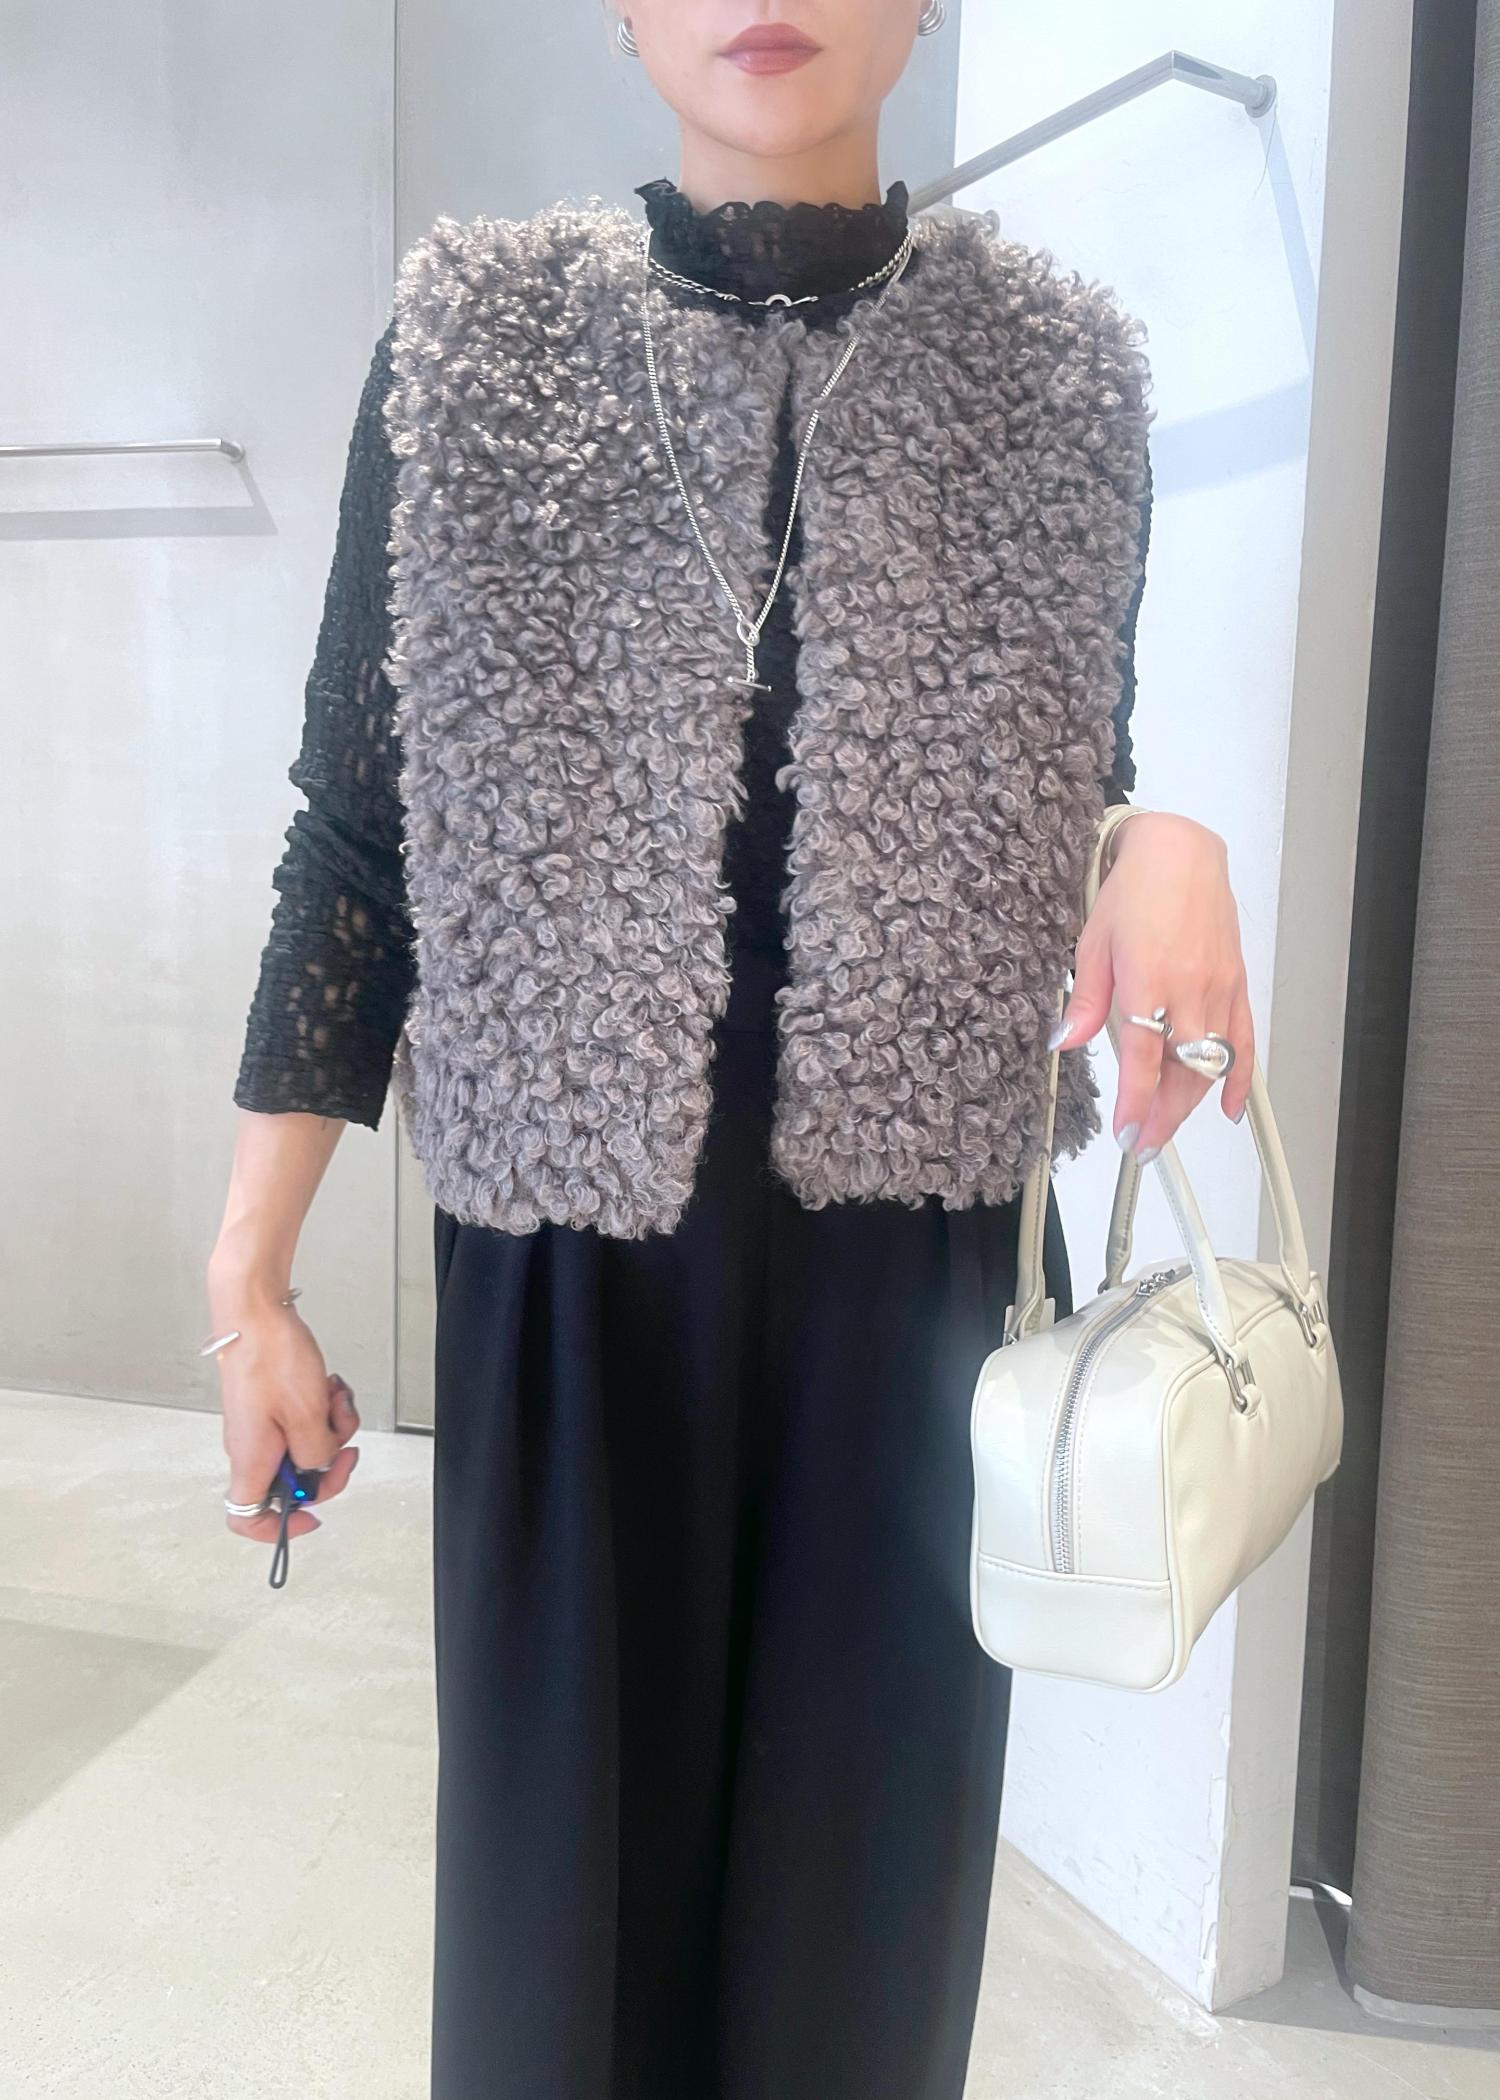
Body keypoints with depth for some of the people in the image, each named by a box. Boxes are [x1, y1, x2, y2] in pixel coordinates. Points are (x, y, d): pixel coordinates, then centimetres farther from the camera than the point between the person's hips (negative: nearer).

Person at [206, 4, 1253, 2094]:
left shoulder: (1056, 363, 4)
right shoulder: (473, 336, 1)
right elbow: (360, 823, 1)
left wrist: (1174, 833, -11)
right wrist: (250, 1273, 1)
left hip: (919, 1263, 1)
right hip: (576, 1246, 0)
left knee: (865, 1867, 14)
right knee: (565, 1847, 13)